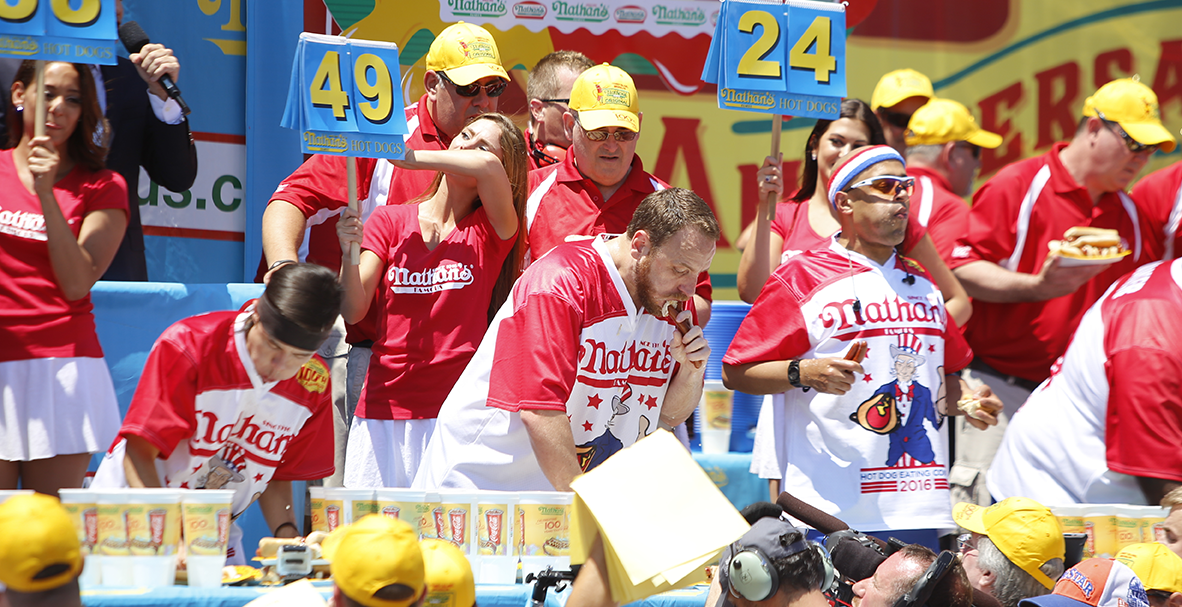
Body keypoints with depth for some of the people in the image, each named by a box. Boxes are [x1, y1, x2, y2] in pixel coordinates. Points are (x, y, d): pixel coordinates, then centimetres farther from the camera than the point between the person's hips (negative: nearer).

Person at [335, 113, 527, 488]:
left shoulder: (492, 231, 4)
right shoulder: (390, 221, 10)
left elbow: (488, 167, -19)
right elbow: (353, 311, 1)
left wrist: (405, 157, -10)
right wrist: (349, 254, -17)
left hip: (456, 411, -2)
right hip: (384, 407, 2)